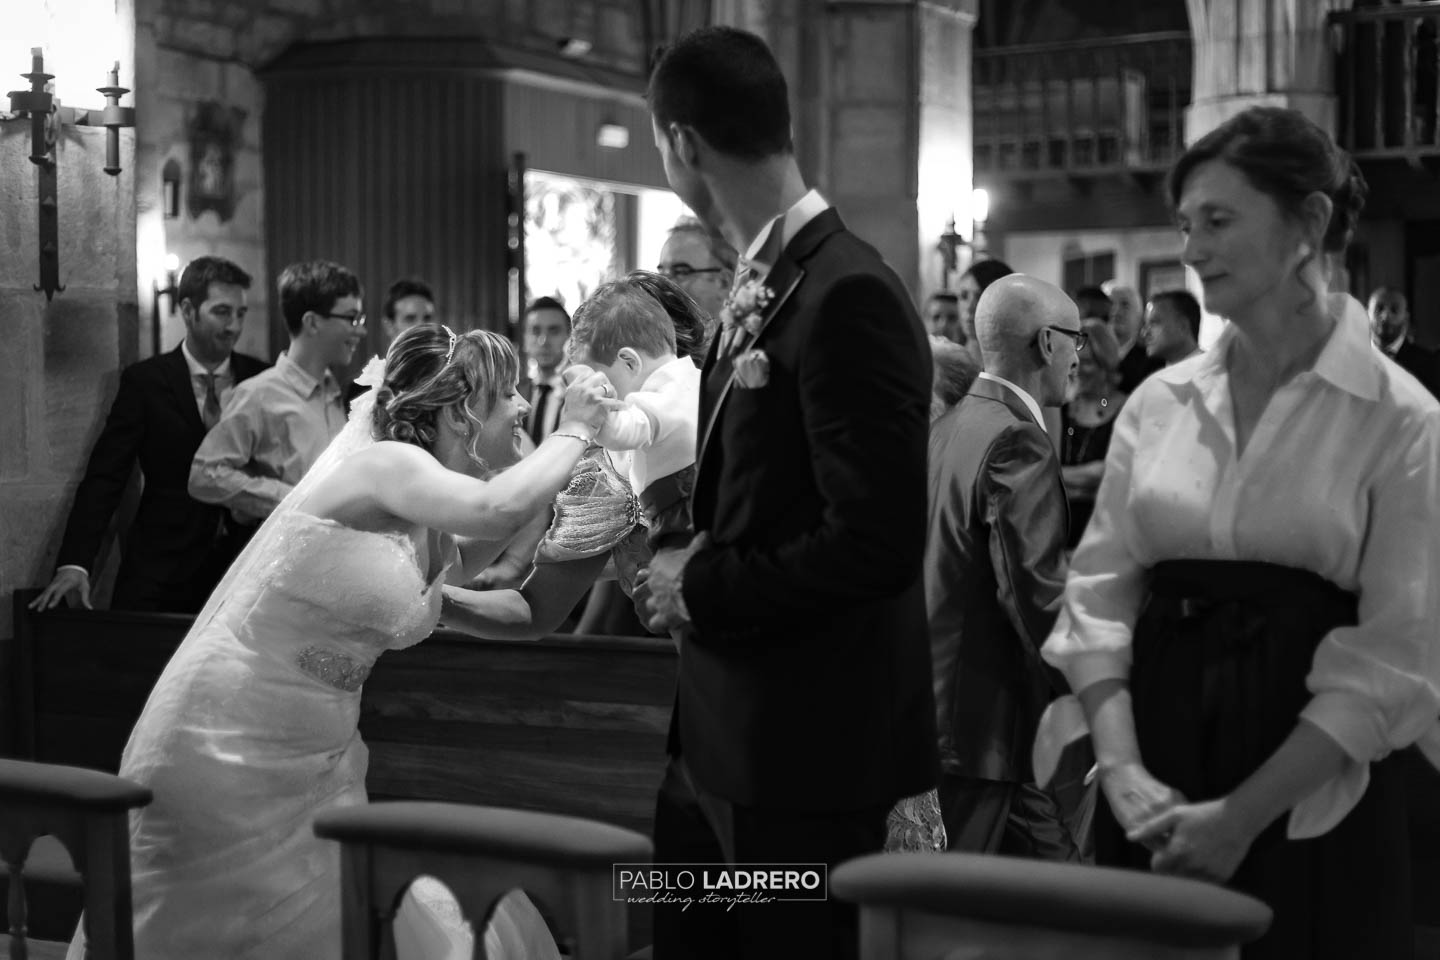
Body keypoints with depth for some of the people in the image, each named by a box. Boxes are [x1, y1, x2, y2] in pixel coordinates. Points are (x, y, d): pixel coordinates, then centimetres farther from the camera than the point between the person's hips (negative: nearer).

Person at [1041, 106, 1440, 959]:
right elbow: (1101, 592, 4)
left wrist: (1244, 815, -16)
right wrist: (1123, 768, -11)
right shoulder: (1159, 402, 6)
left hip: (1309, 803, -3)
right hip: (1153, 804, 4)